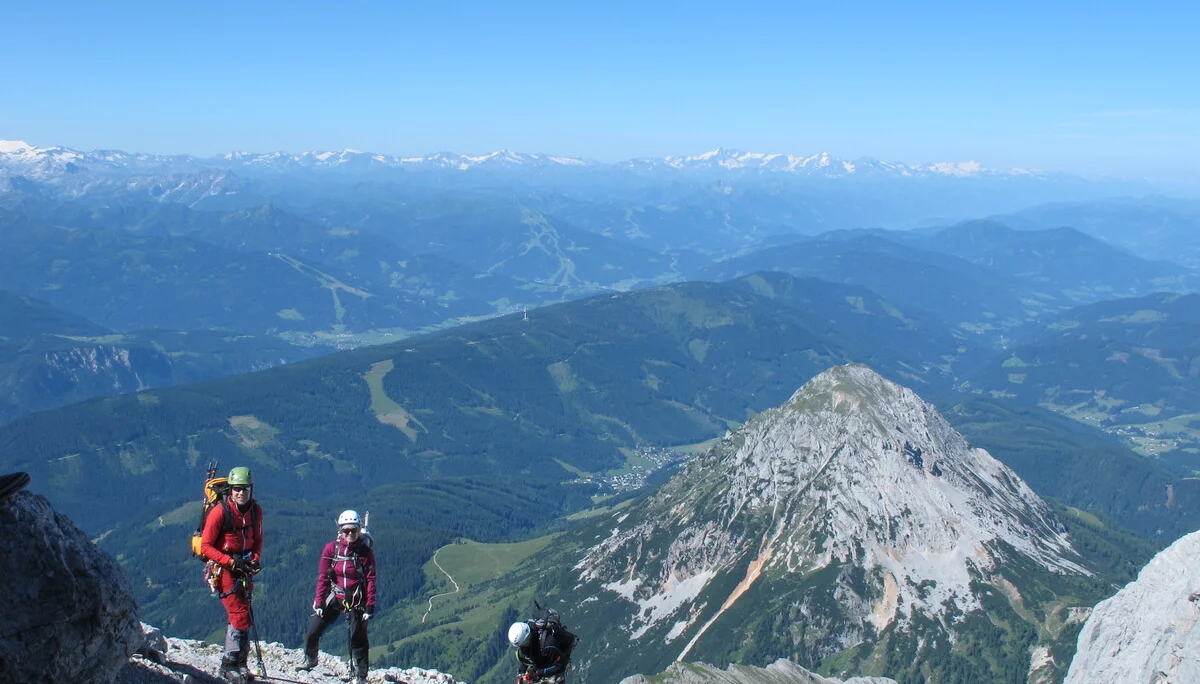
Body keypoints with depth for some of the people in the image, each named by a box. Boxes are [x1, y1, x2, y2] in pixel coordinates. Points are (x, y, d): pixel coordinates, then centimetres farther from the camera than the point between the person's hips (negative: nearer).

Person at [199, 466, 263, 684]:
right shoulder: (220, 511, -16)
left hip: (244, 568, 6)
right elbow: (206, 546, -13)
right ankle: (230, 664, 2)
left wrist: (255, 559, -6)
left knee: (242, 615, 8)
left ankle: (239, 662, 17)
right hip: (224, 567, -5)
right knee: (240, 615, -10)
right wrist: (231, 562, -21)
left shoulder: (256, 510, 1)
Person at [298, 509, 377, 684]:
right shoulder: (331, 549, -3)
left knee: (358, 640, 0)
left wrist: (370, 606, -11)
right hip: (333, 597, 2)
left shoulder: (366, 552, -7)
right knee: (312, 633, 1)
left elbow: (371, 581, -7)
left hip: (356, 601, -2)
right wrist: (319, 602, -4)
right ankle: (310, 660, 30)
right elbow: (322, 577, -1)